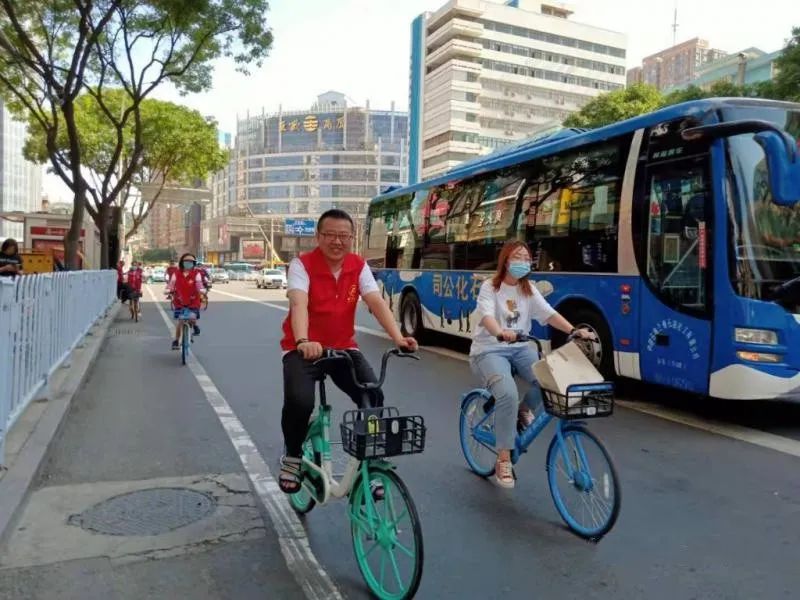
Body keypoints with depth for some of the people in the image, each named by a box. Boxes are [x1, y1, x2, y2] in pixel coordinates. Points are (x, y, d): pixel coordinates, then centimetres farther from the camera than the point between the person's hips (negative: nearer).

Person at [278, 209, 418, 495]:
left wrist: (398, 337, -30)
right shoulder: (302, 265, -12)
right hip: (303, 349, -3)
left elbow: (376, 302, -13)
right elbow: (298, 304, -29)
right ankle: (293, 458, 5)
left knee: (373, 397, -17)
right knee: (298, 402, -27)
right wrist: (303, 342, -48)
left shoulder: (359, 266, -1)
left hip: (343, 348, 3)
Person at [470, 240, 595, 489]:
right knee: (508, 395, -31)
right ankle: (503, 461, -16)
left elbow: (549, 314, -4)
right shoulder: (490, 287, -7)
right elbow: (486, 316, -25)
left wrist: (574, 331, -22)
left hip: (519, 348, 5)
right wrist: (501, 333, -47)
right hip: (488, 350, -5)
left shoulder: (529, 290, 9)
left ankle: (524, 410, 10)